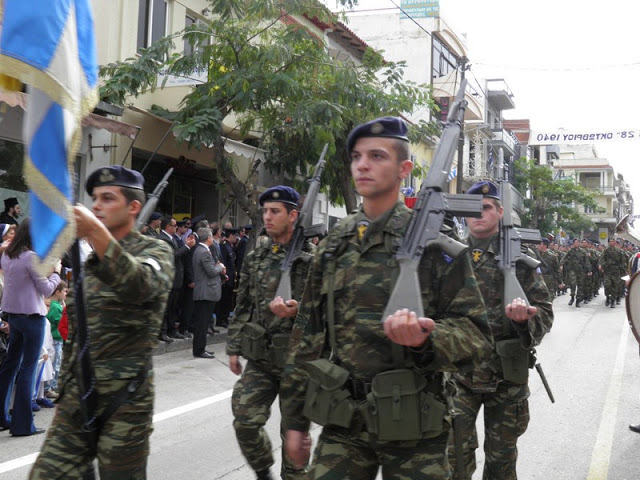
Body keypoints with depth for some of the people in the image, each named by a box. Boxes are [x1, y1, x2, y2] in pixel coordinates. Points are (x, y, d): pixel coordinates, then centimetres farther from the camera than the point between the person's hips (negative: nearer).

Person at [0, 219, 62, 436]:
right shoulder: (32, 257, -17)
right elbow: (47, 289, -12)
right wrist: (56, 272, 3)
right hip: (31, 316, -8)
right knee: (28, 369, -1)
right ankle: (22, 424, 4)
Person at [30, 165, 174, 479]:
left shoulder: (154, 251, -2)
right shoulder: (89, 260, 17)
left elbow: (139, 285, -27)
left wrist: (96, 232, -39)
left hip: (124, 399, -6)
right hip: (75, 395, 6)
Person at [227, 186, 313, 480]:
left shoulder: (311, 259, -7)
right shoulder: (255, 259, 9)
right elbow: (242, 307, 14)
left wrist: (297, 310, -26)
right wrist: (234, 347, 12)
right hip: (259, 359, 4)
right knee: (245, 421, 2)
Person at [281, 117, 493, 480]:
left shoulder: (435, 239, -5)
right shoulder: (334, 245, 8)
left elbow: (476, 335, -7)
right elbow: (308, 337, 12)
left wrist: (426, 339, -28)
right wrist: (295, 420, 12)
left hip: (413, 428, -3)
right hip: (343, 422, 3)